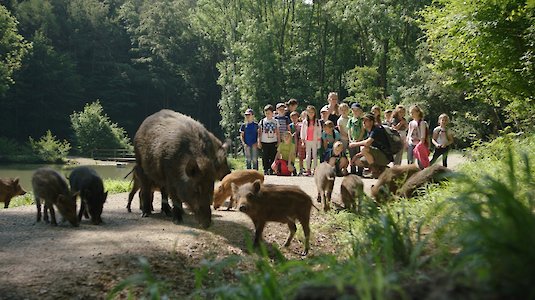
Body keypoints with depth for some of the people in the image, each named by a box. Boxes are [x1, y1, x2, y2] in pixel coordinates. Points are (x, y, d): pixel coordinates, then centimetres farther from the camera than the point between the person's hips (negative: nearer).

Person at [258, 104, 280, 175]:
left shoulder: (275, 121, 8)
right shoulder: (262, 121, 6)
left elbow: (277, 133, 10)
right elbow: (259, 132, 6)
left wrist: (279, 142, 5)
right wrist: (259, 142, 1)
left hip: (273, 142, 1)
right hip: (265, 142, -1)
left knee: (273, 157, -2)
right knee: (265, 157, -2)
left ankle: (271, 170, 4)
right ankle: (265, 170, 5)